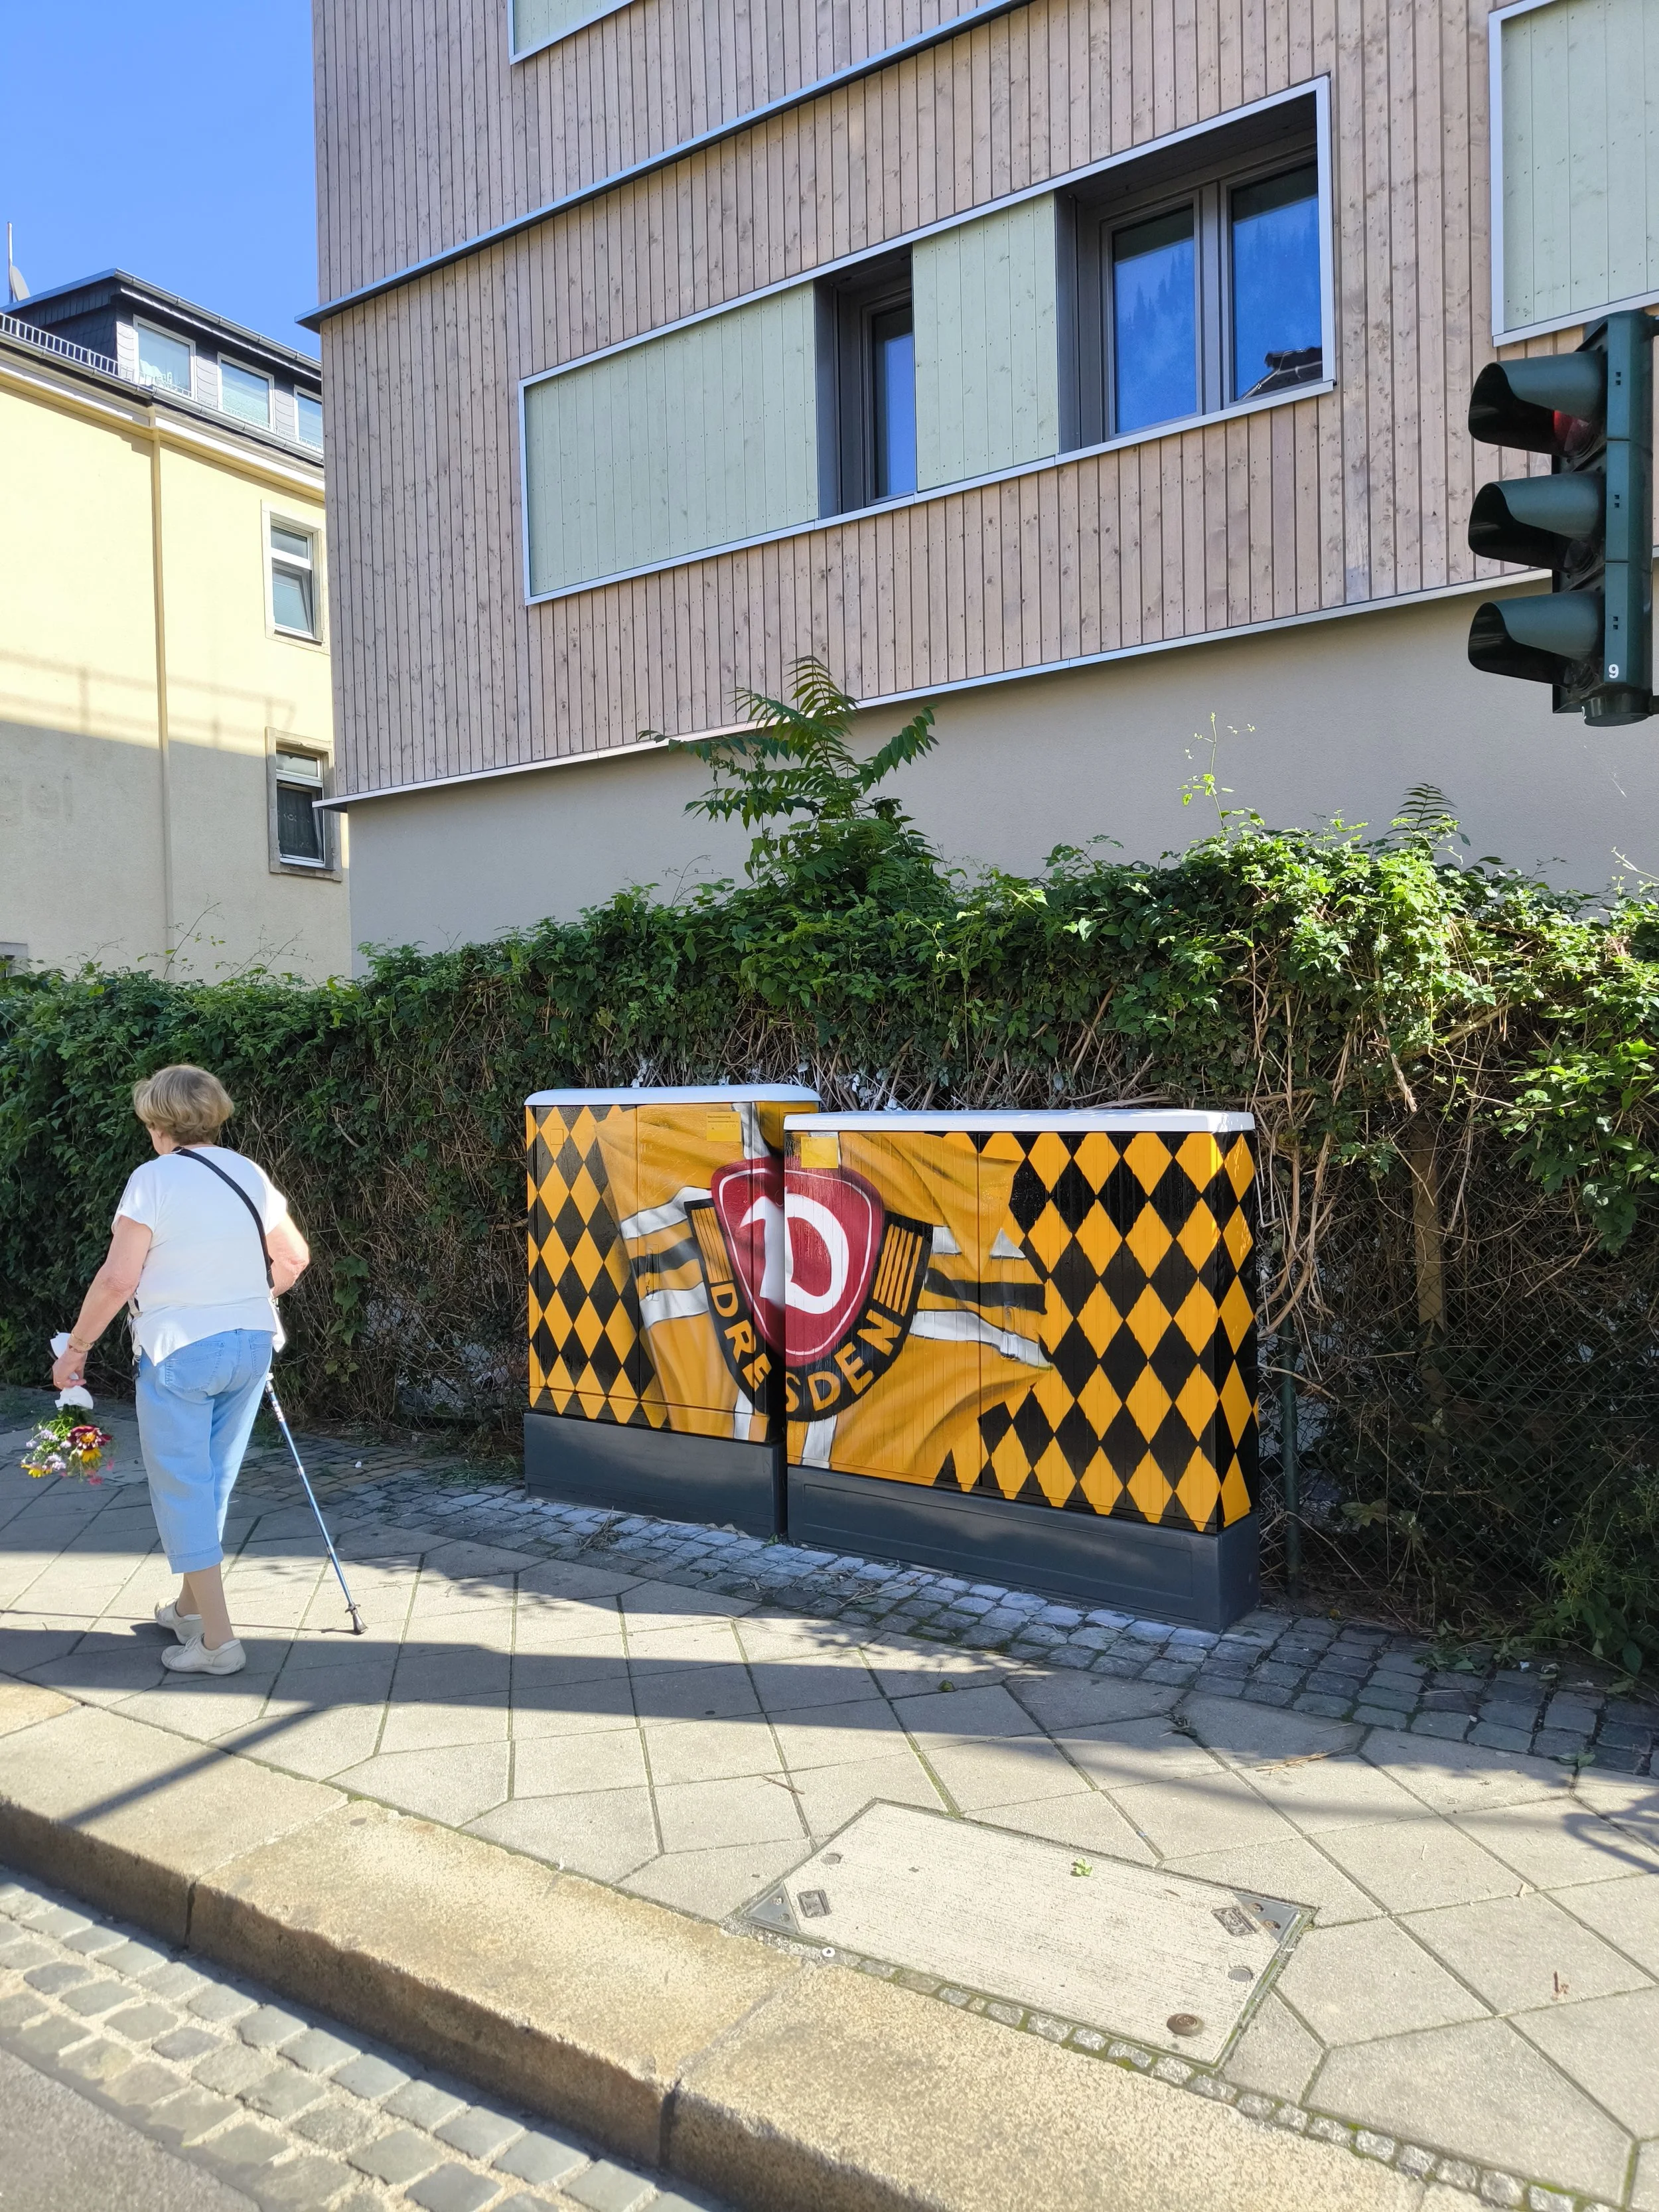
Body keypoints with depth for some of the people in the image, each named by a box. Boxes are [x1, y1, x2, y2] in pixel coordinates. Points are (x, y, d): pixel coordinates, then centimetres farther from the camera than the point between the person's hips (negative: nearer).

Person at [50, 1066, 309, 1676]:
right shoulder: (250, 1175, 6)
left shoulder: (153, 1179, -11)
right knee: (212, 1482, 19)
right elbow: (294, 1258, 15)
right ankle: (191, 1606, 33)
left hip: (178, 1352, -6)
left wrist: (76, 1347, -3)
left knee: (183, 1492, 3)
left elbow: (118, 1279, -15)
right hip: (251, 1345, 6)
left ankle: (217, 1638, 3)